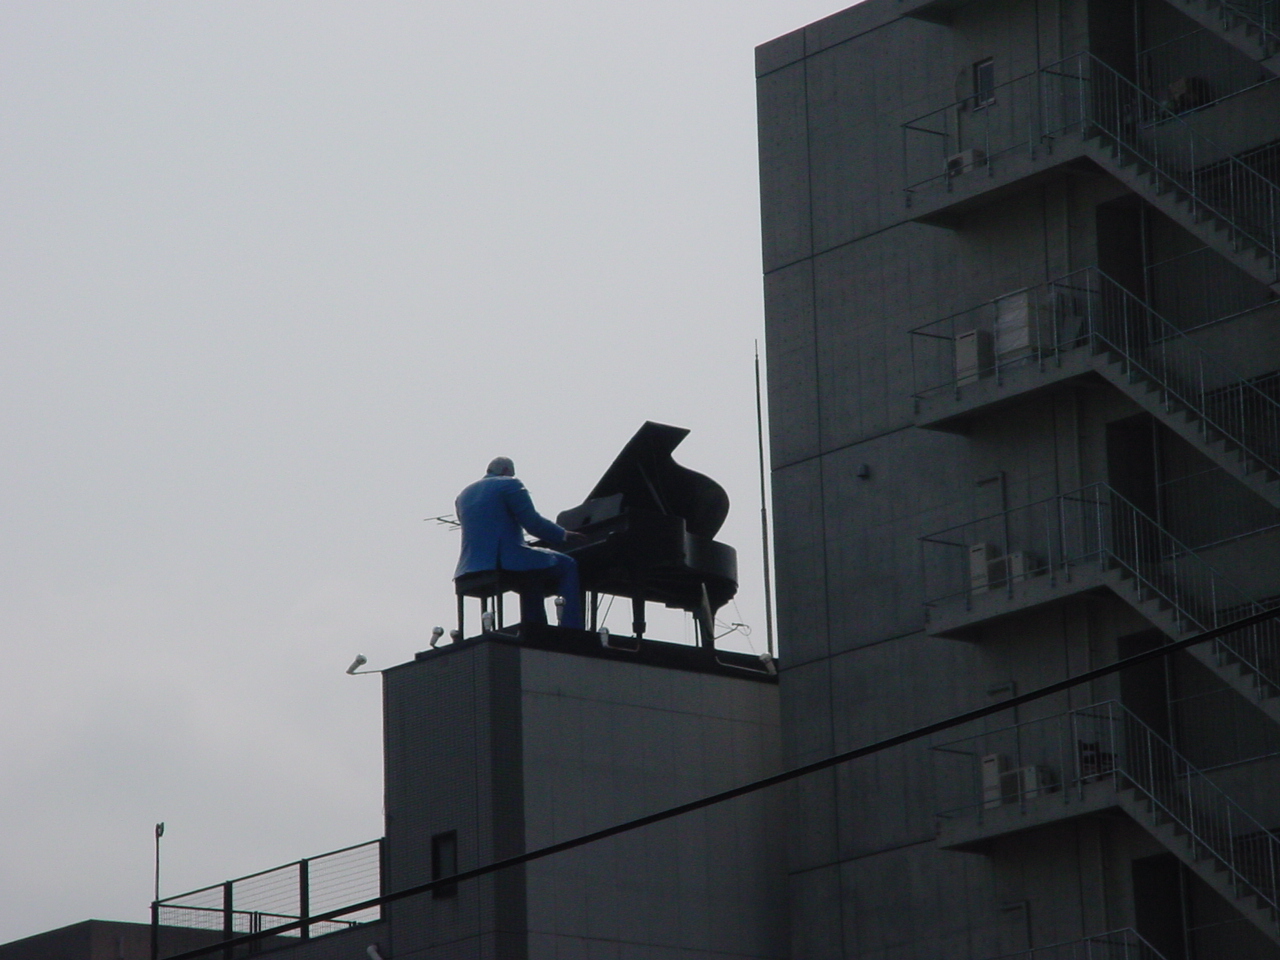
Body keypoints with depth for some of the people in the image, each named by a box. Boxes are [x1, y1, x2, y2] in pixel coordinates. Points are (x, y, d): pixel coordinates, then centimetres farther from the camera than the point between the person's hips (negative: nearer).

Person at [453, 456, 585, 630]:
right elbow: (532, 522, -6)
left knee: (532, 584, 32)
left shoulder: (463, 496, 23)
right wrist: (564, 535, 9)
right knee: (567, 566, 4)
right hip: (505, 561, -8)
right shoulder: (509, 485, 1)